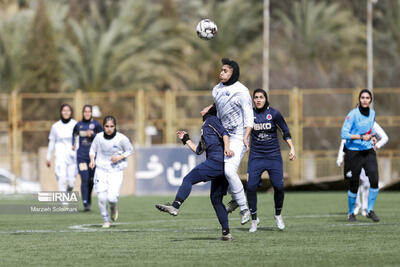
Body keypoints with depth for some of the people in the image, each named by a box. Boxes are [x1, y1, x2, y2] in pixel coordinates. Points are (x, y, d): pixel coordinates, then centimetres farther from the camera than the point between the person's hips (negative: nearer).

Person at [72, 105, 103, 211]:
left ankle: (89, 198, 36)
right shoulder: (78, 125, 6)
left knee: (91, 180, 9)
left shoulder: (96, 124, -1)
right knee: (84, 179, -12)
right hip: (82, 155, 0)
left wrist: (92, 135, -14)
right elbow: (74, 135, 25)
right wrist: (73, 144, 9)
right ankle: (85, 204, -15)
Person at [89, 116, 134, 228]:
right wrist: (92, 160, -7)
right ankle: (106, 220, 13)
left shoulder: (121, 138, -11)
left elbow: (130, 150, 4)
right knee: (101, 197, -8)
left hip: (116, 171, -2)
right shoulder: (99, 137, -4)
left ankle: (113, 207, 23)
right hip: (101, 170, 2)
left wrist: (120, 157, -12)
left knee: (111, 198, -14)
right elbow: (93, 150, 11)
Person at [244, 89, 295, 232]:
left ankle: (278, 215, 16)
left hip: (273, 155, -1)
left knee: (278, 186, -10)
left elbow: (286, 132, 4)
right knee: (251, 186, -10)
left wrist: (291, 148, -6)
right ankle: (254, 219, 5)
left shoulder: (274, 113, -3)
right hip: (256, 156, 1)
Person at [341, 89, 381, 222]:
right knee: (353, 186, 1)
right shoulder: (353, 114, -12)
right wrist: (361, 137, -24)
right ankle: (351, 213, 22)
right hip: (353, 152, -5)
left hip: (368, 151, 5)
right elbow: (344, 134, -18)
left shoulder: (372, 113, 7)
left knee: (374, 180, -12)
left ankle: (370, 210, 4)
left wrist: (371, 137, 9)